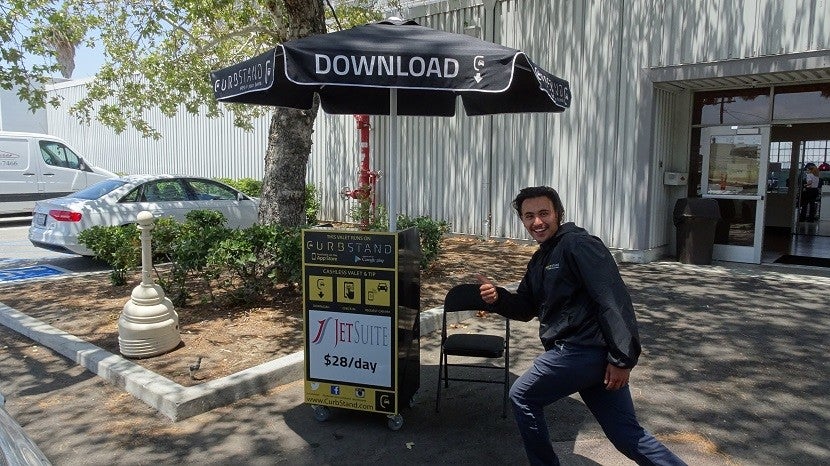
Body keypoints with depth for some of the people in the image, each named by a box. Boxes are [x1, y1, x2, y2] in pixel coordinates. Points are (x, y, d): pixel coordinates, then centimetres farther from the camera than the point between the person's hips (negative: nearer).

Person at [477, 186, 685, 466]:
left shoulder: (578, 244, -12)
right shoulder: (539, 260, 18)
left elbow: (614, 301, -20)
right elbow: (526, 308, 20)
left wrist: (622, 358, -23)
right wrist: (497, 298, 0)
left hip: (582, 349, -9)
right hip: (586, 352, 9)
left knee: (522, 396, 7)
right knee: (628, 435, 12)